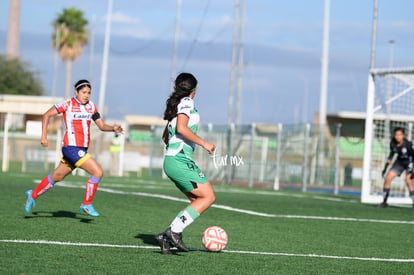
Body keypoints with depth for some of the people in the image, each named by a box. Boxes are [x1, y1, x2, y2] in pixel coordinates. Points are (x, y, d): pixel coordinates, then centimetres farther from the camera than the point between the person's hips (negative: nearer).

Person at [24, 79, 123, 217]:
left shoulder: (91, 106, 10)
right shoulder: (68, 104, -8)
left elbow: (102, 126, 12)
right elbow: (47, 115, -2)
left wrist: (113, 128, -8)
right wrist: (44, 136, -9)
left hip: (82, 149, 7)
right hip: (72, 147, -7)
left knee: (57, 176, 19)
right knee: (98, 172, -16)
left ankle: (33, 195, 37)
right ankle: (87, 205, -3)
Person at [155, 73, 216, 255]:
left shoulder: (176, 104, 20)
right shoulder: (187, 103, -6)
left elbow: (165, 136, 26)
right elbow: (181, 128, -21)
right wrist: (203, 143, -16)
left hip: (170, 160, 9)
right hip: (181, 160, -9)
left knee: (197, 201, 8)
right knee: (209, 197, -9)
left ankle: (167, 237, 0)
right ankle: (175, 231, -15)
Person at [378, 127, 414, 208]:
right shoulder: (393, 143, -13)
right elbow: (391, 154, 5)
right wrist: (385, 167, 5)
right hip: (400, 162, 5)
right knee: (387, 178, -4)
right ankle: (384, 202, 9)